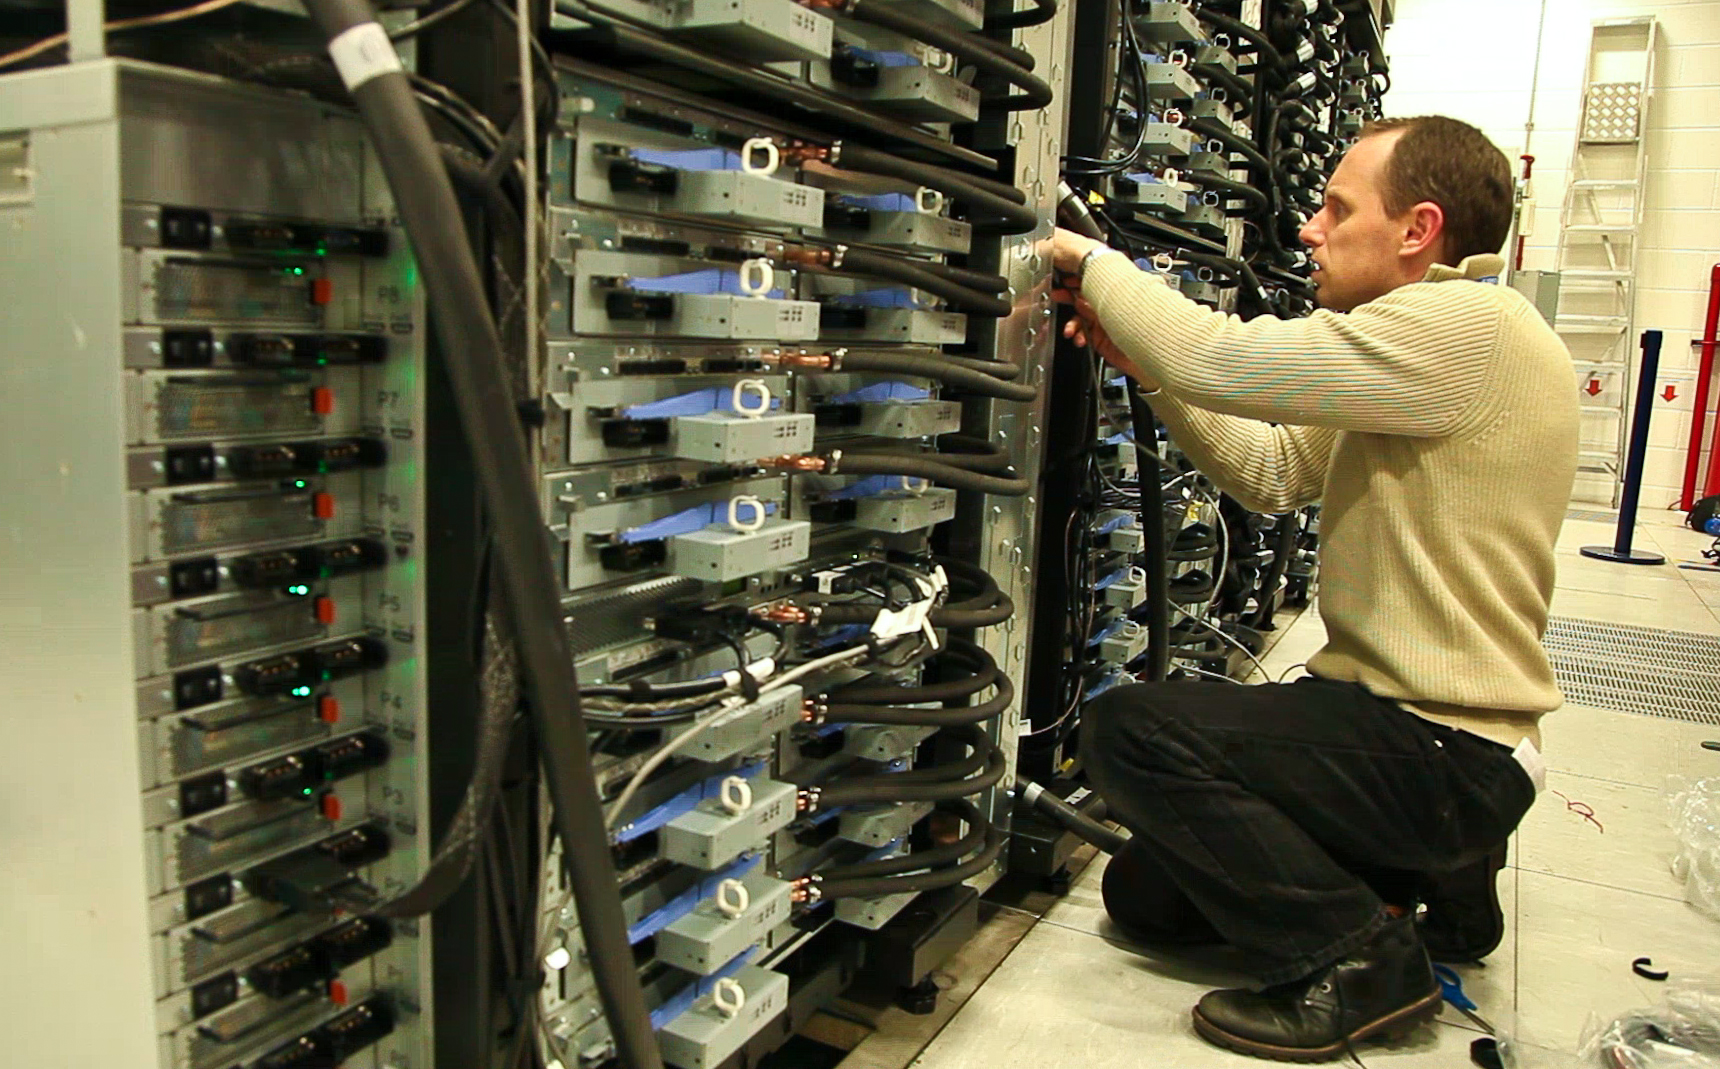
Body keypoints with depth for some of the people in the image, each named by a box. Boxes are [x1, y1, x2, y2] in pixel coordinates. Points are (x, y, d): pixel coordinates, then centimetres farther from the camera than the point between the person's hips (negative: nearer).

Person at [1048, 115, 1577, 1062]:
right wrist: (1147, 364, 2)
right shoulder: (1426, 346, 14)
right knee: (1142, 893, 12)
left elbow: (1223, 357, -26)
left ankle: (1357, 956, -9)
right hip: (1415, 724, 10)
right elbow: (1272, 471, 12)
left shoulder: (1469, 325, -20)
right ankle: (1434, 874, 17)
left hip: (1448, 755, -10)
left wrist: (1093, 263, -10)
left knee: (1130, 729, -21)